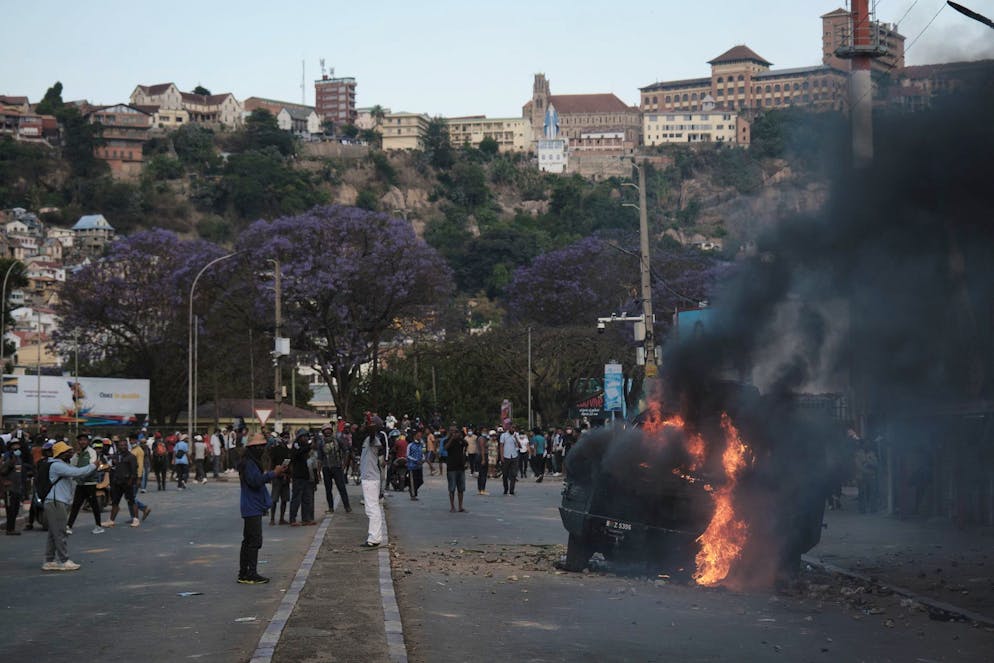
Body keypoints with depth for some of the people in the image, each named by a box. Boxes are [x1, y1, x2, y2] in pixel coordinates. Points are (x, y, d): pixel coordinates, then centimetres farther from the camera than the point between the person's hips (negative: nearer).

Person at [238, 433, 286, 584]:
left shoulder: (252, 462, 18)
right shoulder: (248, 463, -16)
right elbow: (255, 480, -27)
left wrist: (273, 474, 15)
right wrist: (273, 473, -24)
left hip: (253, 508, 11)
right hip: (253, 508, -11)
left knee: (248, 541, 12)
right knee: (255, 540, -10)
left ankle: (243, 574, 16)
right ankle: (251, 574, -10)